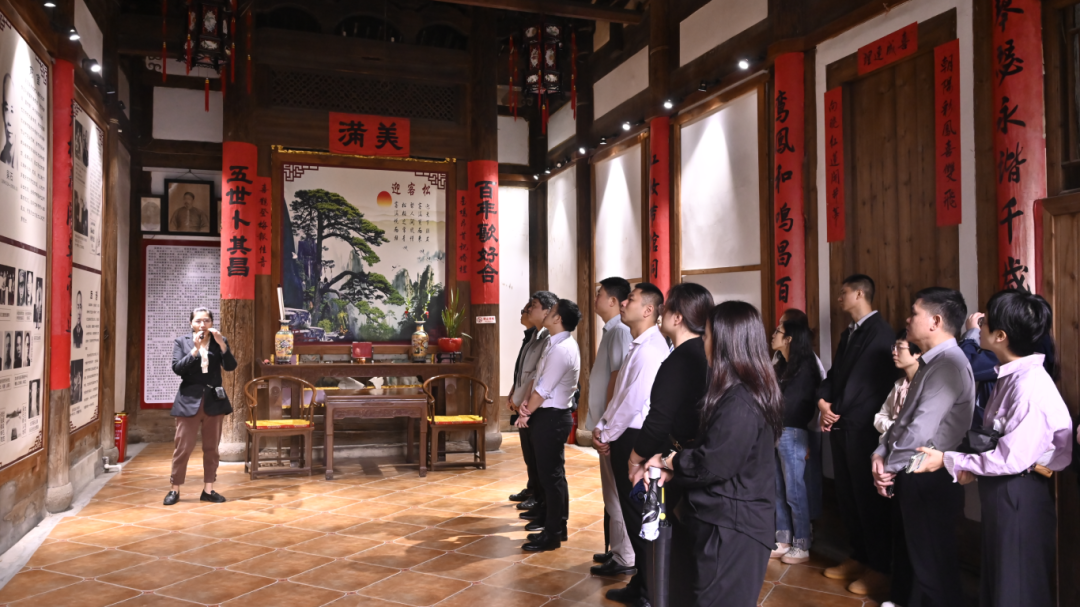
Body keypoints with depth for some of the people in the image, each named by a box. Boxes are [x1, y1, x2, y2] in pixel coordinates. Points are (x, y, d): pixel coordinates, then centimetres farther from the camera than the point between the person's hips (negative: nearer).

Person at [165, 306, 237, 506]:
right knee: (183, 447, 0)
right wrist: (195, 349, -20)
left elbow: (230, 366, -7)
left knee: (211, 448, 8)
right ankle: (175, 489, 12)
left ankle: (208, 490, 16)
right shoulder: (181, 342, 2)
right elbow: (177, 368, -10)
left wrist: (222, 344, -20)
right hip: (189, 400, -2)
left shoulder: (220, 341, 5)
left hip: (214, 400, 2)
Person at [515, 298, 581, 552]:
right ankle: (556, 528, 27)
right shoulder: (557, 345, 12)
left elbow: (544, 390, -19)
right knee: (552, 474, 16)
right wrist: (527, 403, -1)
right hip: (550, 415, 10)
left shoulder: (562, 349, -20)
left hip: (551, 417, -10)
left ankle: (552, 535, 8)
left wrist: (526, 413, -8)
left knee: (551, 475, -2)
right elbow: (538, 379, 13)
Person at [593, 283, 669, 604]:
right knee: (632, 512, 17)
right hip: (625, 437, 10)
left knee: (640, 515, 2)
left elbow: (635, 400, -22)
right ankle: (641, 584, 30)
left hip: (636, 439, -10)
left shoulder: (650, 348, -19)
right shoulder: (637, 346, 13)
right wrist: (602, 428, 5)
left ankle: (648, 592, 16)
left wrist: (607, 435, -12)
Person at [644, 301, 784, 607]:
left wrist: (667, 462, -8)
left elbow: (712, 464, -25)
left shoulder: (739, 402, -25)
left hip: (731, 528, -10)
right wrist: (673, 465, -2)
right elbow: (708, 450, 12)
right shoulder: (746, 392, 9)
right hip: (725, 520, 10)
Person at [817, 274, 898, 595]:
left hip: (863, 427, -8)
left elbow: (870, 381, -17)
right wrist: (823, 401, -4)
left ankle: (880, 568, 12)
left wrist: (837, 411, -11)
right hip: (841, 425, 8)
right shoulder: (848, 333, 17)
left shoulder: (880, 332, -12)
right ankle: (859, 557, 26)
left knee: (869, 497, 0)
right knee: (847, 495, 14)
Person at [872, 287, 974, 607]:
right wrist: (882, 453, -2)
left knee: (933, 561, 6)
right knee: (920, 554, 22)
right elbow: (905, 418, 12)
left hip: (930, 479, -9)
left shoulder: (948, 365, -21)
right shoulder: (931, 362, 11)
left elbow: (921, 430, -25)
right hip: (915, 474, 9)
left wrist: (889, 465, -12)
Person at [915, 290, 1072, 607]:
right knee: (997, 577, 23)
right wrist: (973, 465, -4)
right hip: (1000, 489, 9)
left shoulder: (1030, 386, -26)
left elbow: (1012, 458, -25)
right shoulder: (1011, 375, 3)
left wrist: (949, 460, -17)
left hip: (1019, 495, -9)